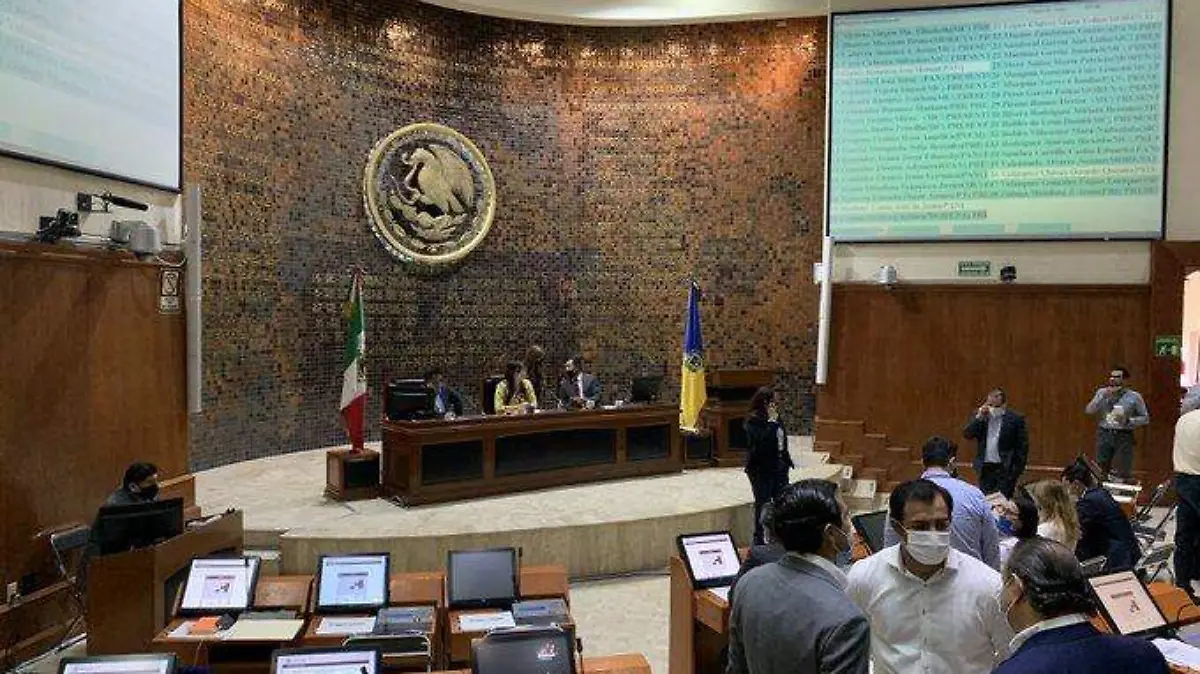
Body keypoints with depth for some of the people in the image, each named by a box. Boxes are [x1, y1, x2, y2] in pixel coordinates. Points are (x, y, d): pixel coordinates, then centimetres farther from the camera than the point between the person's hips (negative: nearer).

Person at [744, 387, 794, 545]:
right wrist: (771, 422, -19)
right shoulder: (752, 421, -11)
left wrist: (787, 460, 16)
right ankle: (759, 537, 10)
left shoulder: (775, 417, 9)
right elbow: (762, 441, -24)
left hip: (779, 467, 7)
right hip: (761, 469, -7)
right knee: (762, 503, 0)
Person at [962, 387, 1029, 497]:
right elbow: (967, 434, -4)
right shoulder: (979, 416, 7)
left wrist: (1016, 471, -9)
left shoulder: (1015, 419, -3)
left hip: (1005, 469, -3)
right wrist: (980, 417, -13)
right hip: (985, 468, 3)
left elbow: (1022, 447, -4)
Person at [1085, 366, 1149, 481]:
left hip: (1123, 437, -2)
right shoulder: (1102, 392, 7)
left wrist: (1128, 421, -12)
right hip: (1104, 435, 2)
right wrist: (1104, 396, -13)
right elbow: (1089, 410, -3)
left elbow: (1145, 418, 4)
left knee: (1122, 475, -1)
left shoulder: (1134, 396, 1)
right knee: (1100, 472, 7)